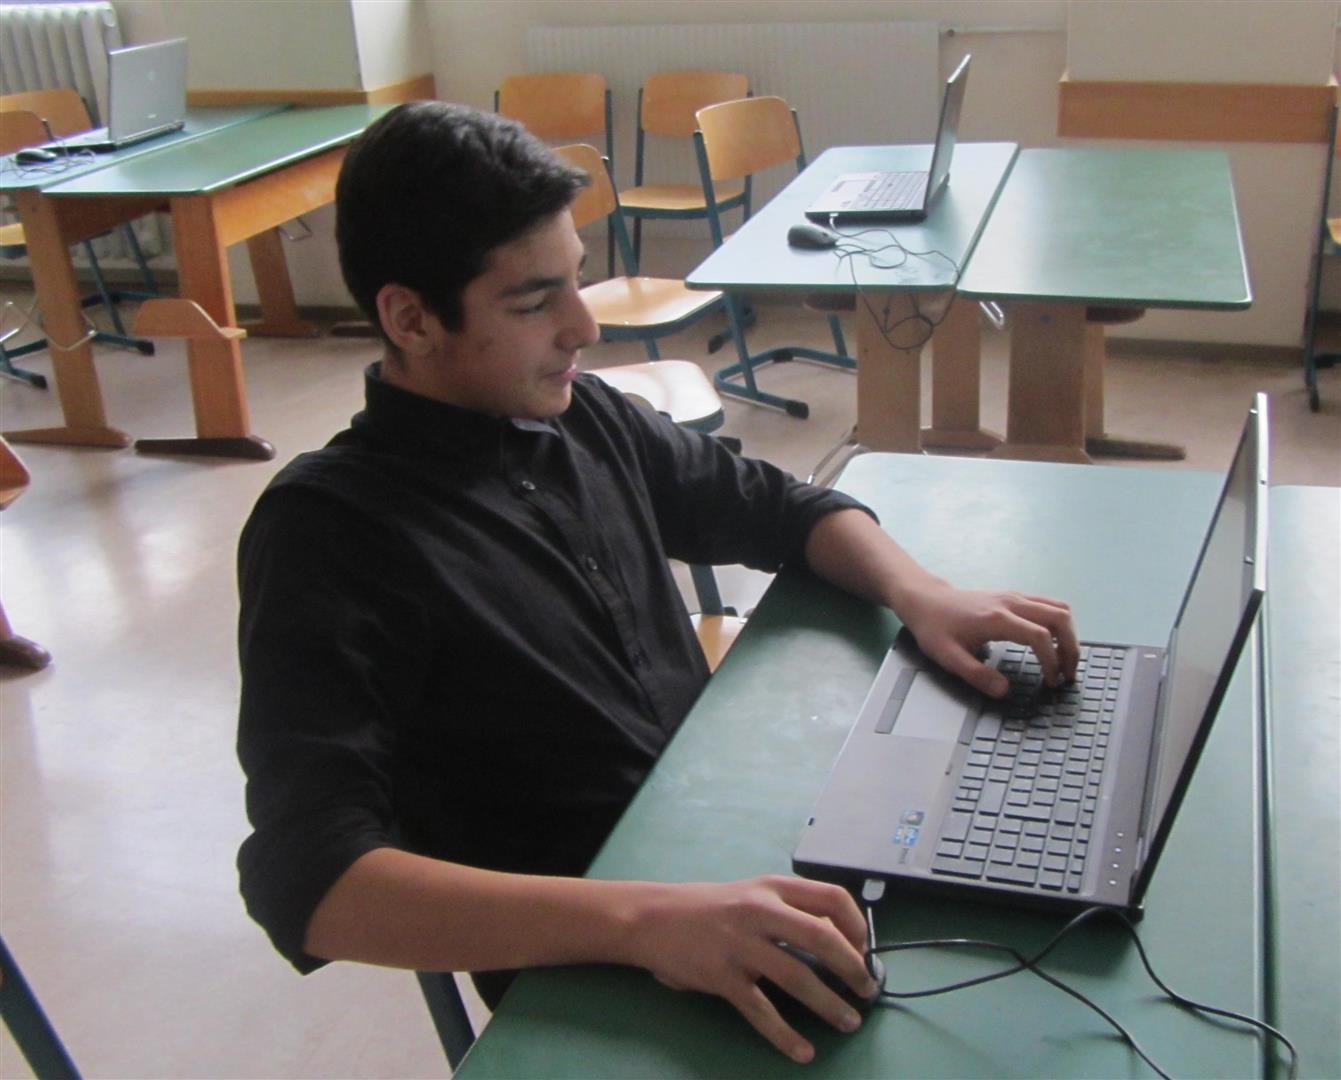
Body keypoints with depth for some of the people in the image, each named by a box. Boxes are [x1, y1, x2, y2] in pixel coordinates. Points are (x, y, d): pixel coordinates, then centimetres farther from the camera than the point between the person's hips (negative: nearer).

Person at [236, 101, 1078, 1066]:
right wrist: (641, 919, -37)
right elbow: (308, 879, -25)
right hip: (583, 966, -6)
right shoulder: (329, 534, -14)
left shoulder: (581, 417, 5)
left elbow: (780, 506, 17)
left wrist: (918, 592, -4)